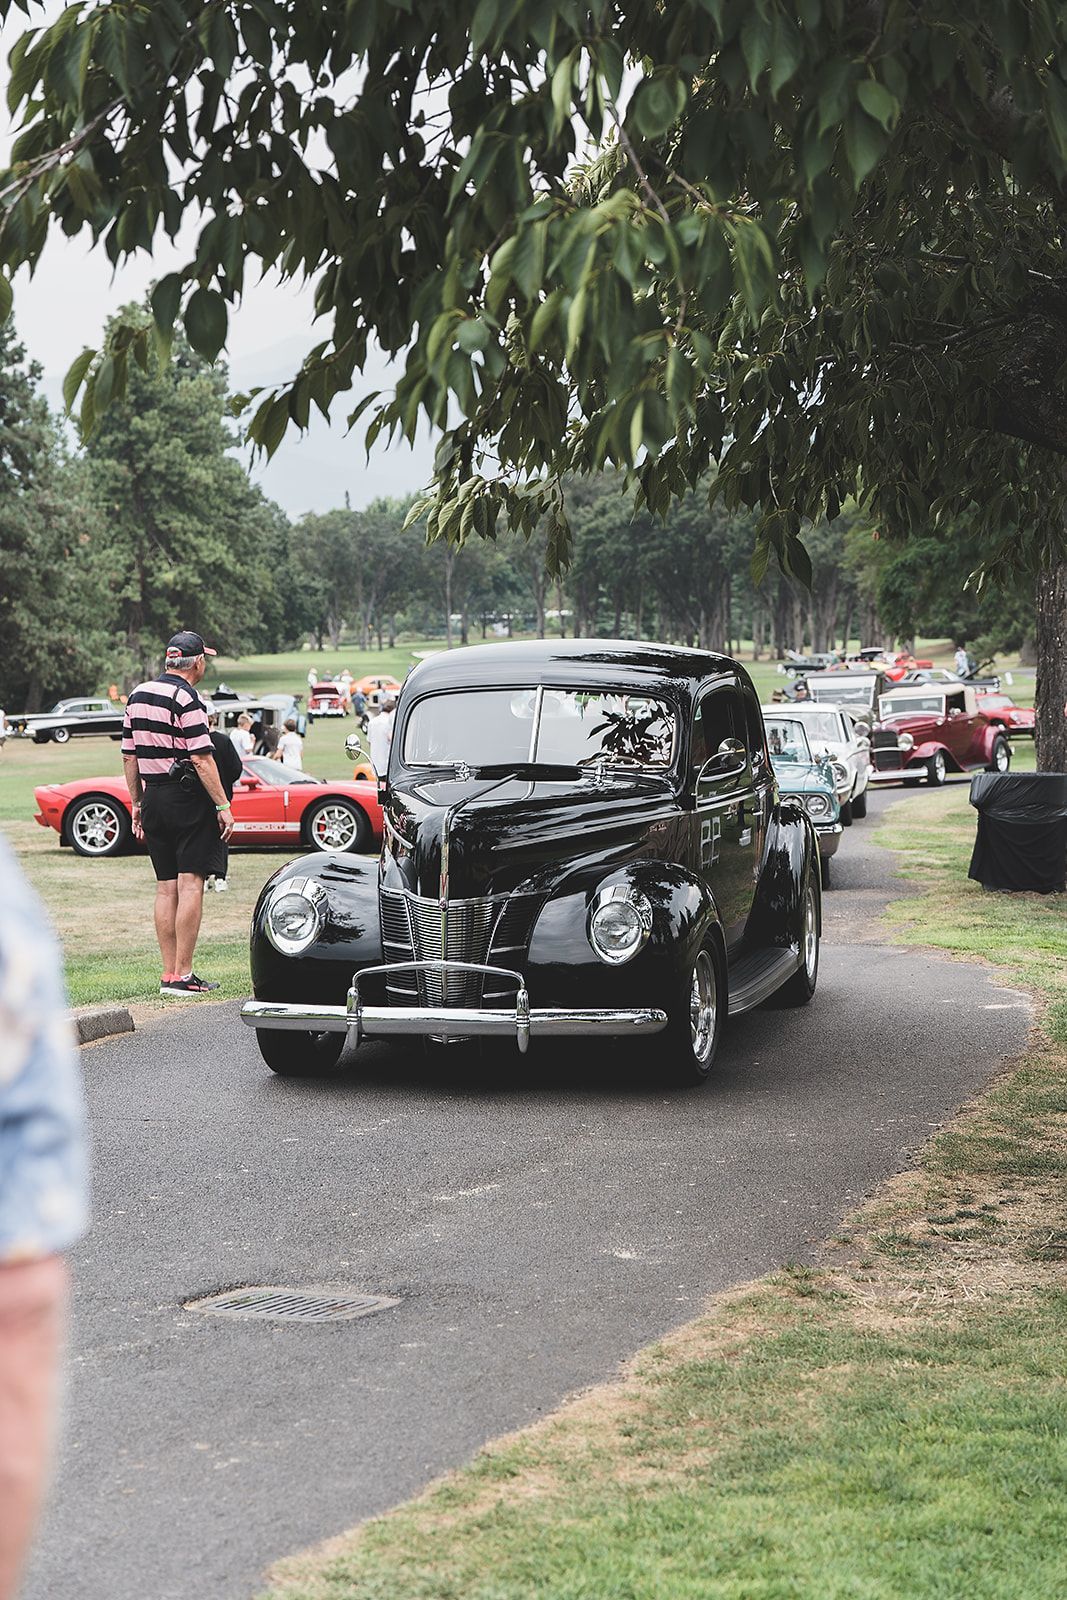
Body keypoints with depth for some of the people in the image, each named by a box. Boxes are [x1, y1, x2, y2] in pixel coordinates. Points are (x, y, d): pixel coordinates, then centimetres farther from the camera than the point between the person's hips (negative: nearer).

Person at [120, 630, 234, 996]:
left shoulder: (138, 695, 12)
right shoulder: (186, 698, -12)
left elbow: (129, 756, 15)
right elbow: (201, 758, -16)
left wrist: (137, 804, 21)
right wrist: (223, 806, -13)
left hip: (153, 798, 7)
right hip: (188, 798, -7)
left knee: (165, 887, 10)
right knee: (190, 884, -6)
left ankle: (168, 974, 10)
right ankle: (183, 976, -8)